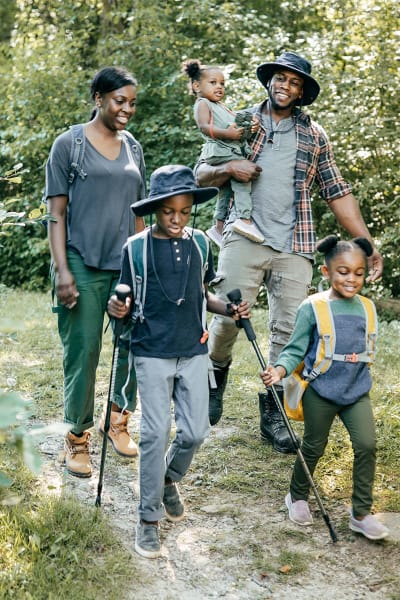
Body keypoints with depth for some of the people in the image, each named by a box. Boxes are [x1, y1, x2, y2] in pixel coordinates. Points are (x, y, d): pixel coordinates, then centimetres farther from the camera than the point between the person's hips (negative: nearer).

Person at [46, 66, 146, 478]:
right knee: (83, 351, -2)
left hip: (128, 264, 5)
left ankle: (117, 420, 25)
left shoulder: (133, 148, 13)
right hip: (84, 266, -5)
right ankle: (77, 439, 12)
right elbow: (56, 213, -4)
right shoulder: (68, 145, -1)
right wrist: (61, 269, -11)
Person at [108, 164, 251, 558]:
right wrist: (117, 309, -24)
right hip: (152, 353, -3)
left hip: (194, 351, 4)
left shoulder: (199, 242, 4)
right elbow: (127, 301, -2)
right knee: (155, 433, -4)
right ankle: (148, 518, 9)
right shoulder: (136, 248, -7)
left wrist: (229, 309, -4)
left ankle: (168, 480, 34)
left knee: (195, 431, 4)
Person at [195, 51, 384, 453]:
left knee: (288, 330, -2)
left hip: (294, 246, 1)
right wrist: (227, 169, -10)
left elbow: (337, 193, 12)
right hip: (244, 237, -1)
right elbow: (201, 174, 12)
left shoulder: (314, 135, 15)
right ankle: (216, 376, 19)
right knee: (228, 316, -12)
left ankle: (272, 414, 11)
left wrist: (368, 245, 5)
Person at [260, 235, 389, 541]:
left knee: (367, 445, -5)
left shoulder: (365, 308, 4)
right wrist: (280, 369, -26)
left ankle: (362, 513, 9)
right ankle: (298, 497, 35)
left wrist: (361, 377, 15)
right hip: (321, 391, -3)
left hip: (357, 390, 4)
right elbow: (296, 349, -10)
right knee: (313, 448, 11)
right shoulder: (313, 307, -11)